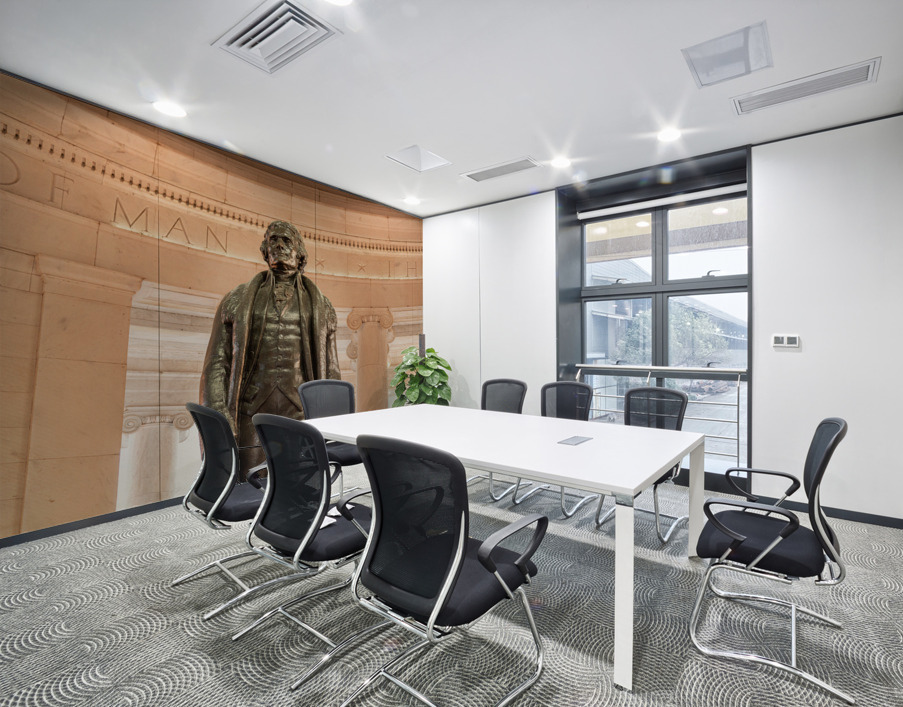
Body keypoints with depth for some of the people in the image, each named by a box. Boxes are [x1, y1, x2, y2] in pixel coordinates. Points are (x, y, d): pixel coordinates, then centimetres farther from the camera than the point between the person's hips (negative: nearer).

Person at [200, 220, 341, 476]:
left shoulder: (319, 306, 12)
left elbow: (331, 371, 12)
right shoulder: (237, 301, 12)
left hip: (300, 413, 0)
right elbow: (216, 364, 7)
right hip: (252, 413, 0)